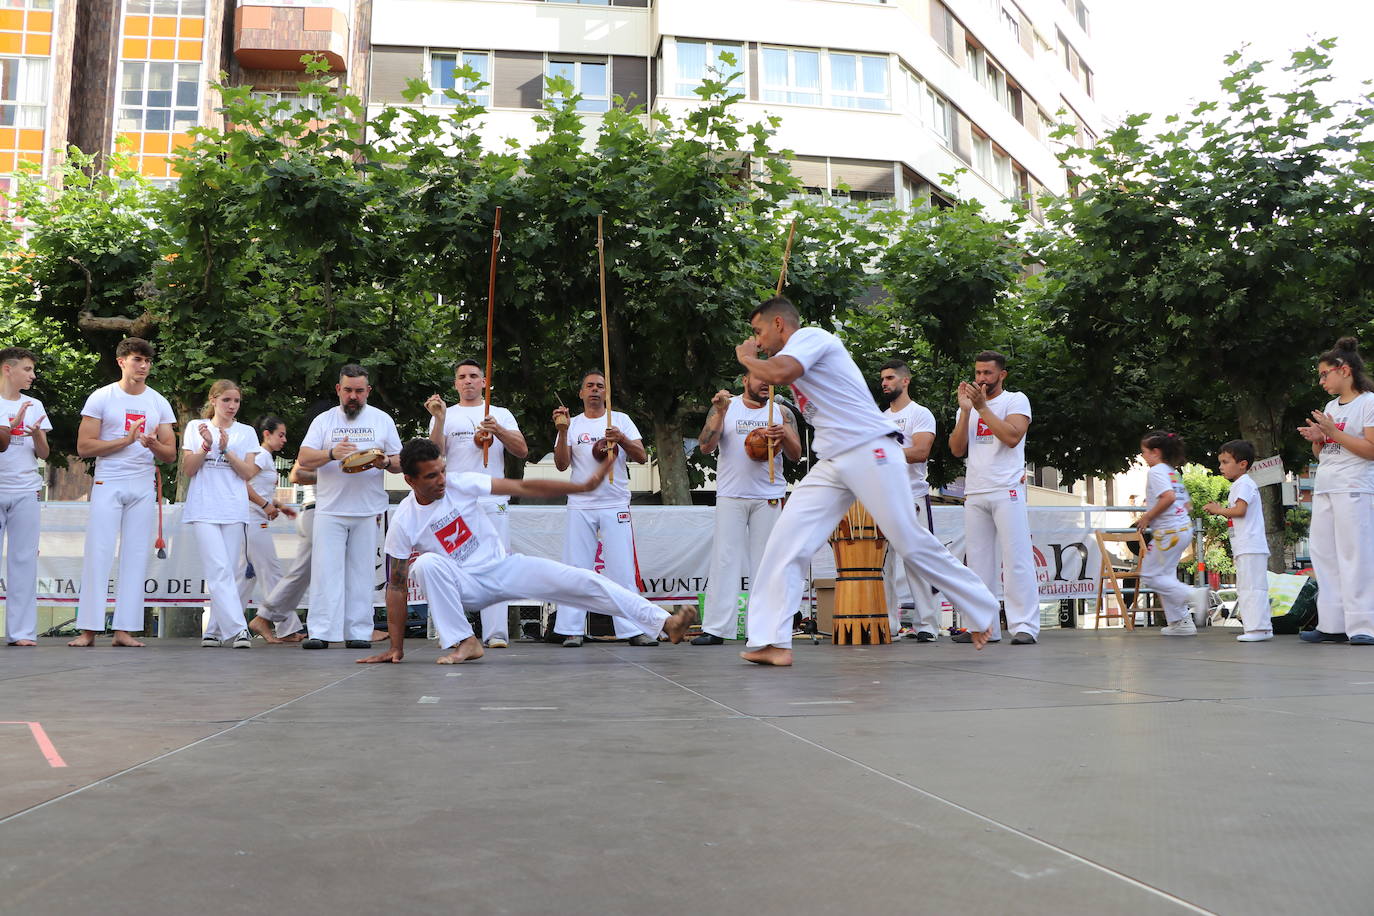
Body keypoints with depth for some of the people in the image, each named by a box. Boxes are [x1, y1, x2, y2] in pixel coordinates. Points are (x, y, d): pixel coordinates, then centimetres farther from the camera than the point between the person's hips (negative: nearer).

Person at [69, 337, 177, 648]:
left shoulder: (159, 403, 11)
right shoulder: (101, 398, 1)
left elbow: (171, 454, 9)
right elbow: (84, 447, -5)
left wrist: (153, 445, -13)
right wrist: (127, 440, -14)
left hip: (144, 487, 3)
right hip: (107, 485, -3)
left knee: (136, 556, 1)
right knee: (98, 553, -6)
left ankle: (125, 629, 3)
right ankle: (89, 629, -3)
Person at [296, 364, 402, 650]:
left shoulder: (382, 420, 12)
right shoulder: (323, 420, 10)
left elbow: (400, 463, 11)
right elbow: (304, 460, 0)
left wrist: (385, 462, -12)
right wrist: (332, 453, -19)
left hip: (368, 511, 0)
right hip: (330, 509, 0)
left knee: (361, 571, 1)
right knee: (326, 569, -5)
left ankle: (358, 632, 5)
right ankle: (320, 632, -3)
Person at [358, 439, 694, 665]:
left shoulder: (461, 483, -11)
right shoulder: (403, 522, -13)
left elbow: (522, 488, -13)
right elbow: (397, 587, -8)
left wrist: (583, 486, -18)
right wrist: (396, 648, -10)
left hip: (503, 566, 1)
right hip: (466, 585, -1)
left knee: (582, 581, -15)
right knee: (426, 564, -33)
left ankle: (665, 622, -16)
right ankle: (463, 642, -22)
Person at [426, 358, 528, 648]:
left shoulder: (501, 414, 17)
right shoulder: (445, 415, 15)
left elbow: (522, 451, 6)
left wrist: (498, 430, -9)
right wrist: (440, 419, -11)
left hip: (493, 501, 0)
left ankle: (496, 632, -6)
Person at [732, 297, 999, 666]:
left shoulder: (810, 336, -5)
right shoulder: (794, 357, 22)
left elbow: (778, 373, -24)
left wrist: (745, 357, -5)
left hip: (870, 452, -9)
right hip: (831, 465, 9)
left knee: (912, 542, -3)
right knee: (786, 541, -6)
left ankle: (985, 612, 16)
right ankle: (771, 641, -7)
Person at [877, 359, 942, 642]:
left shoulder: (920, 414, 0)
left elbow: (920, 452, -15)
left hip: (912, 499, -6)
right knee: (882, 563, 3)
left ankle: (926, 625, -3)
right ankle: (887, 625, 8)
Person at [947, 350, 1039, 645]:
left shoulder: (1016, 400, 5)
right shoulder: (968, 405, 18)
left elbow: (1012, 437, -13)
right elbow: (957, 449, 6)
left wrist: (982, 407, -10)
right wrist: (966, 410, -4)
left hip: (1007, 490, -5)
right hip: (974, 493, 5)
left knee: (1017, 558, -8)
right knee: (978, 560, 4)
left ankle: (1025, 626, -9)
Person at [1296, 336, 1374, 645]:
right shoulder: (1330, 406, 18)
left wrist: (1333, 432, -15)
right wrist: (1316, 439, 1)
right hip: (1324, 488, 8)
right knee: (1323, 555, 5)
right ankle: (1332, 625, 7)